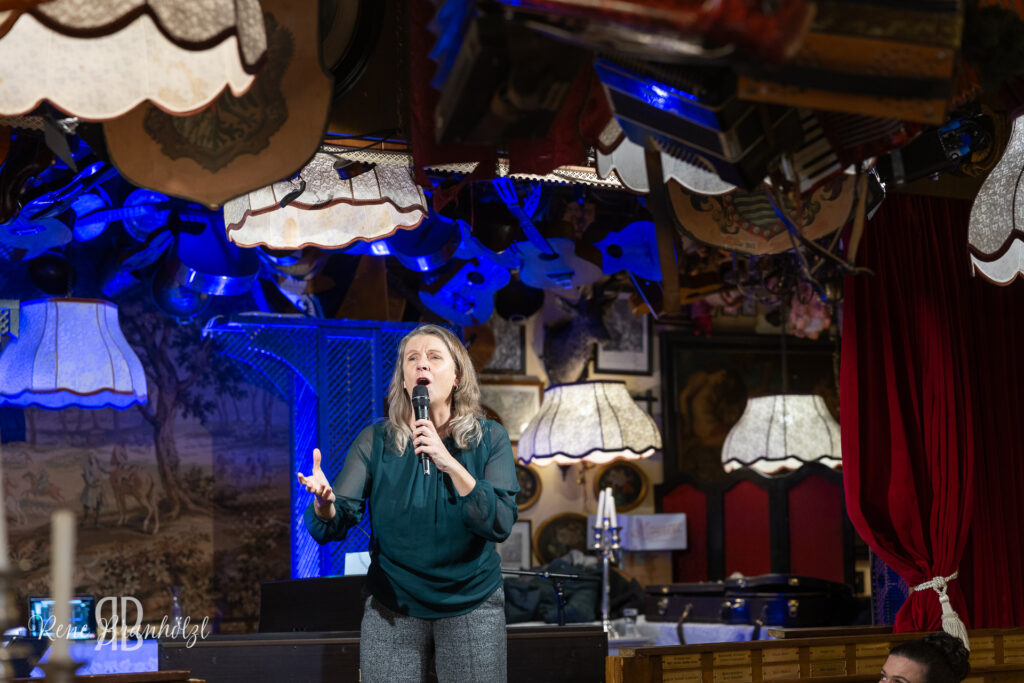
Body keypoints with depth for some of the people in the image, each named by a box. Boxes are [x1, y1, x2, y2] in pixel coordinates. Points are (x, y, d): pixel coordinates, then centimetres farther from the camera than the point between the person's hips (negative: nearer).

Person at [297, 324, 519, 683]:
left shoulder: (489, 438, -7)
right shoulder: (376, 441, -6)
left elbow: (501, 525, -18)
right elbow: (333, 526, -12)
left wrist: (451, 465, -30)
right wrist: (325, 503, -36)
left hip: (471, 604, 0)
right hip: (393, 608, 0)